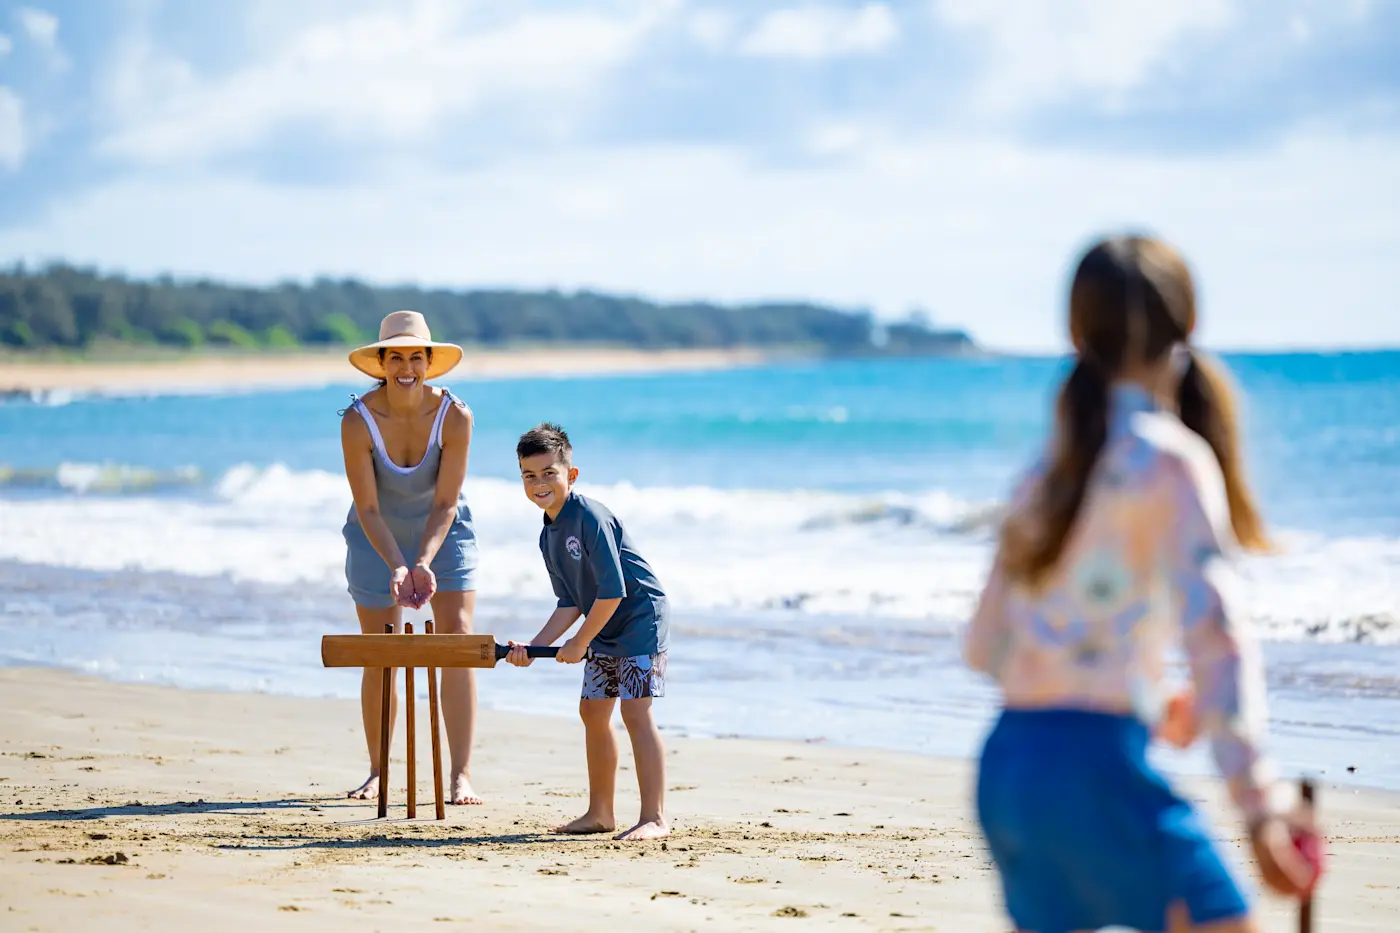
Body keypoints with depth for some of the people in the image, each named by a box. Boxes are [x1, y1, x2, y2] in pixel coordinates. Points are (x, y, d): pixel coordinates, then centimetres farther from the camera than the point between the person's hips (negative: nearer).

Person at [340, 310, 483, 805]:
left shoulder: (454, 416, -24)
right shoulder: (358, 422, -26)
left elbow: (445, 503, -21)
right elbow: (368, 511, -23)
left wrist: (425, 563, -33)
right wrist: (397, 567, -35)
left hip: (443, 533, 0)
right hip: (377, 540, 0)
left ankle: (461, 775, -11)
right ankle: (377, 771, 22)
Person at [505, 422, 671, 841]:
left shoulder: (590, 517, -22)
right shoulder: (548, 537, 7)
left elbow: (612, 590, -24)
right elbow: (571, 603, 9)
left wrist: (579, 643, -16)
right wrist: (533, 647, -1)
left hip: (640, 621, -10)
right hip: (604, 632, 10)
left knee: (635, 712, -14)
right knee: (593, 711, 12)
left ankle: (654, 818, -13)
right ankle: (599, 812, 23)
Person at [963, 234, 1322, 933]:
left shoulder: (1046, 470, 15)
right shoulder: (1172, 460, -5)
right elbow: (1214, 631, -18)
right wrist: (1257, 797, -26)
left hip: (1005, 764, 8)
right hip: (1099, 767, -7)